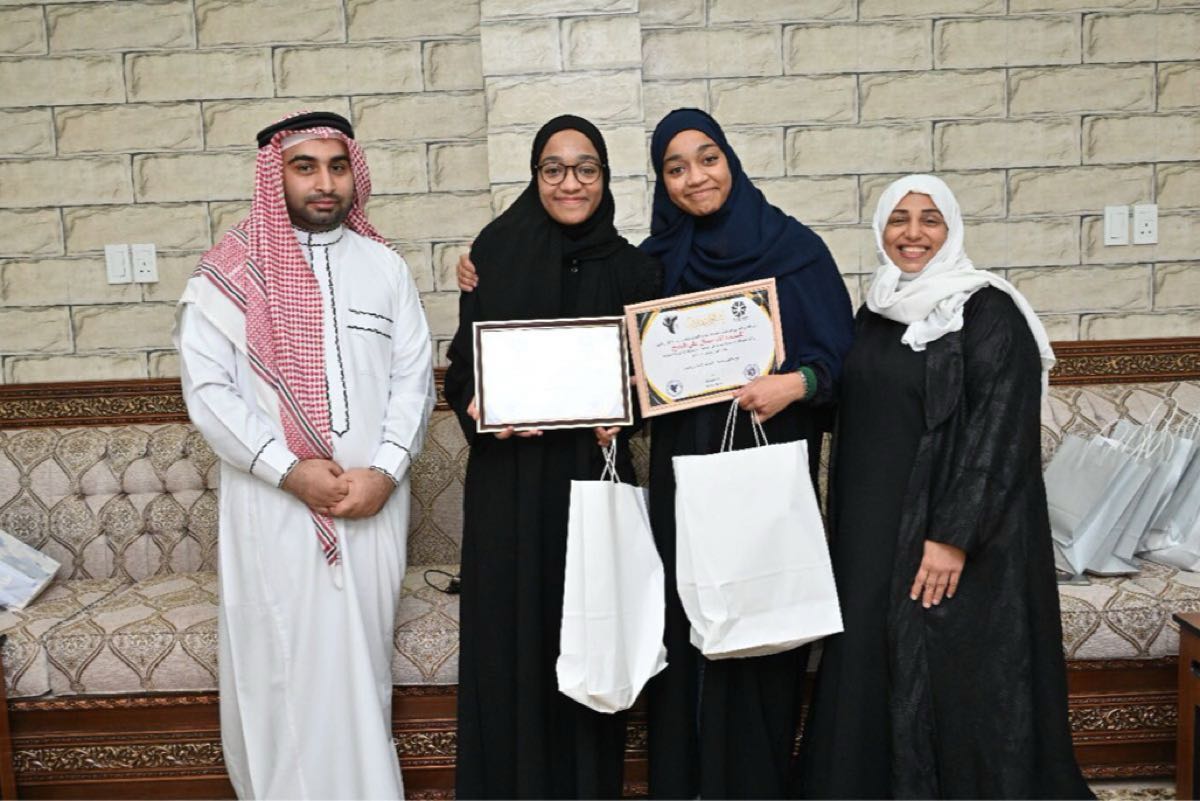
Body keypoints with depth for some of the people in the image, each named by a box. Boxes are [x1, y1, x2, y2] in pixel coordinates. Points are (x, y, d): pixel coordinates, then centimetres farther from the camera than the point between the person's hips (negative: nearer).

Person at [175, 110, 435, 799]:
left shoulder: (385, 266, 8)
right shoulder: (230, 273, 1)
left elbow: (414, 377, 5)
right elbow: (208, 388, -5)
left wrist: (385, 471, -9)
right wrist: (290, 470, -14)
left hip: (374, 500, 2)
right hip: (273, 504, -2)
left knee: (361, 660, 9)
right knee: (282, 660, 4)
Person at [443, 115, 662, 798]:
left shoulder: (631, 268, 6)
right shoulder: (497, 250, 2)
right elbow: (465, 359, 2)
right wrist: (478, 408, -16)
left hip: (595, 471, 1)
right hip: (511, 477, -1)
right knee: (511, 631, 4)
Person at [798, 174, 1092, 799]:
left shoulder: (989, 310, -9)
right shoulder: (876, 313, 11)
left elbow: (1001, 430, -15)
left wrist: (953, 535, -21)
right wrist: (844, 529, 12)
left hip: (963, 536, -6)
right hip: (873, 534, 6)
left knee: (953, 686, 1)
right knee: (874, 680, 12)